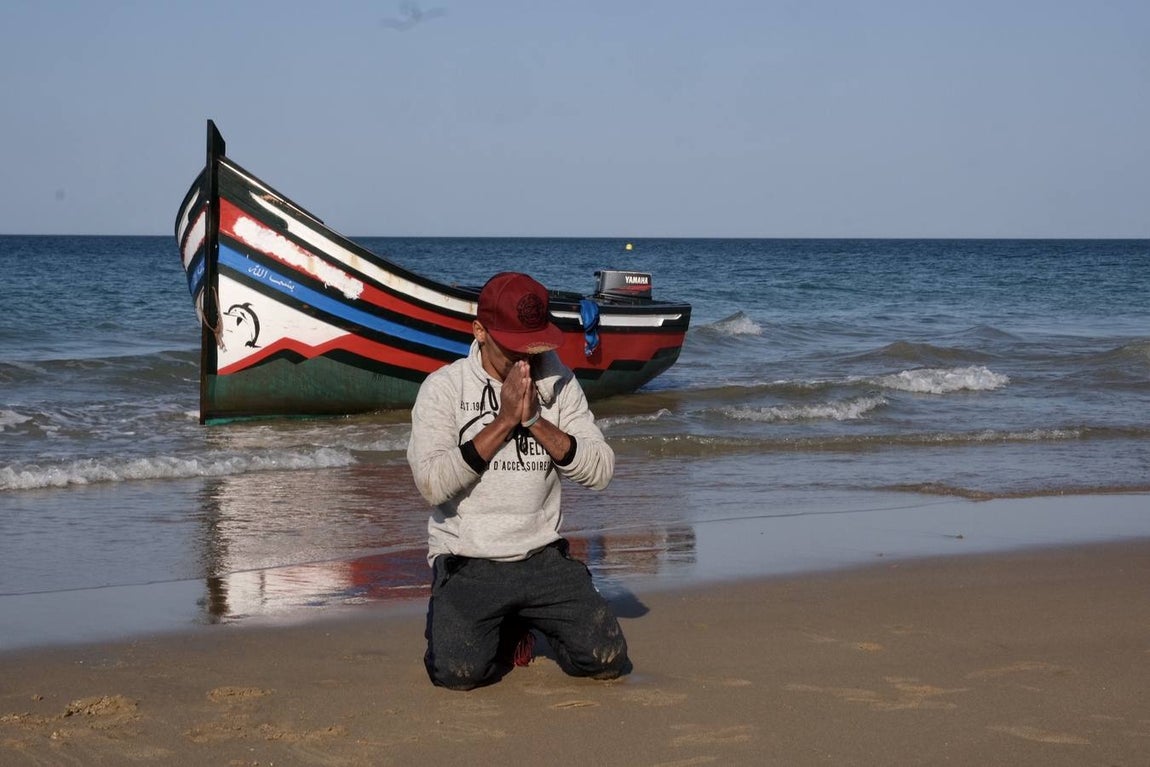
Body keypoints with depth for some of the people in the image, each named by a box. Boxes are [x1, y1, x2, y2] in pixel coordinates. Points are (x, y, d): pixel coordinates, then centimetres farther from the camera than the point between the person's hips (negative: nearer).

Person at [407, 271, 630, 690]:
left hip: (543, 558, 3)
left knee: (607, 659, -13)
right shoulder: (444, 388, -4)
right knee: (459, 672, -25)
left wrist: (535, 421, -14)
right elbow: (432, 484, -17)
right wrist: (503, 421, -16)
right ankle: (506, 632, 12)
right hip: (466, 563, -2)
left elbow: (600, 471, -3)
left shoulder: (557, 383, 5)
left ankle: (532, 622, 20)